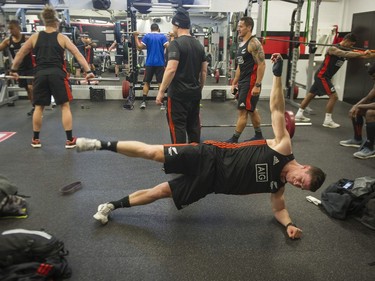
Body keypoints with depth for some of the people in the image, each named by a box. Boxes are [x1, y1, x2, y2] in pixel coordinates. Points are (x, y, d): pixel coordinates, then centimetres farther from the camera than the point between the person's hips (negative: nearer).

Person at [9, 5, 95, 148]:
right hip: (57, 74, -2)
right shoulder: (62, 38, 6)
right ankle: (70, 140, 4)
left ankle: (35, 139, 20)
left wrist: (13, 70, 27)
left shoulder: (35, 37, 11)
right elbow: (77, 54, -2)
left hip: (40, 74, 2)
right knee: (65, 106, 5)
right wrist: (88, 71, -5)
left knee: (39, 107, 13)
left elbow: (20, 54, 16)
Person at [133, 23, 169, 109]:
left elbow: (139, 47, -5)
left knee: (146, 83, 7)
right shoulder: (162, 36, 1)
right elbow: (168, 47, -12)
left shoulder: (147, 36, 3)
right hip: (160, 63, -1)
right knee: (161, 83, 3)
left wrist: (136, 36, 3)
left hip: (149, 63, 1)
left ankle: (143, 102, 2)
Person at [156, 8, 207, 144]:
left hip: (178, 93, -8)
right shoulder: (199, 45, 11)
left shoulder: (176, 43, -13)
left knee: (177, 126, -1)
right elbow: (204, 71, 14)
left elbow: (171, 69, -22)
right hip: (195, 92, 8)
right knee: (194, 125, 16)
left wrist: (161, 92, -17)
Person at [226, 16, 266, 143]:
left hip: (251, 83, -10)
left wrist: (257, 85, -23)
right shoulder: (242, 44, 14)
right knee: (251, 109, 16)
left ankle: (234, 139, -2)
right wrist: (234, 82, 18)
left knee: (243, 111, -7)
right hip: (243, 82, 10)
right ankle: (259, 135, 27)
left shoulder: (254, 43, -15)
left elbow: (261, 64, -20)